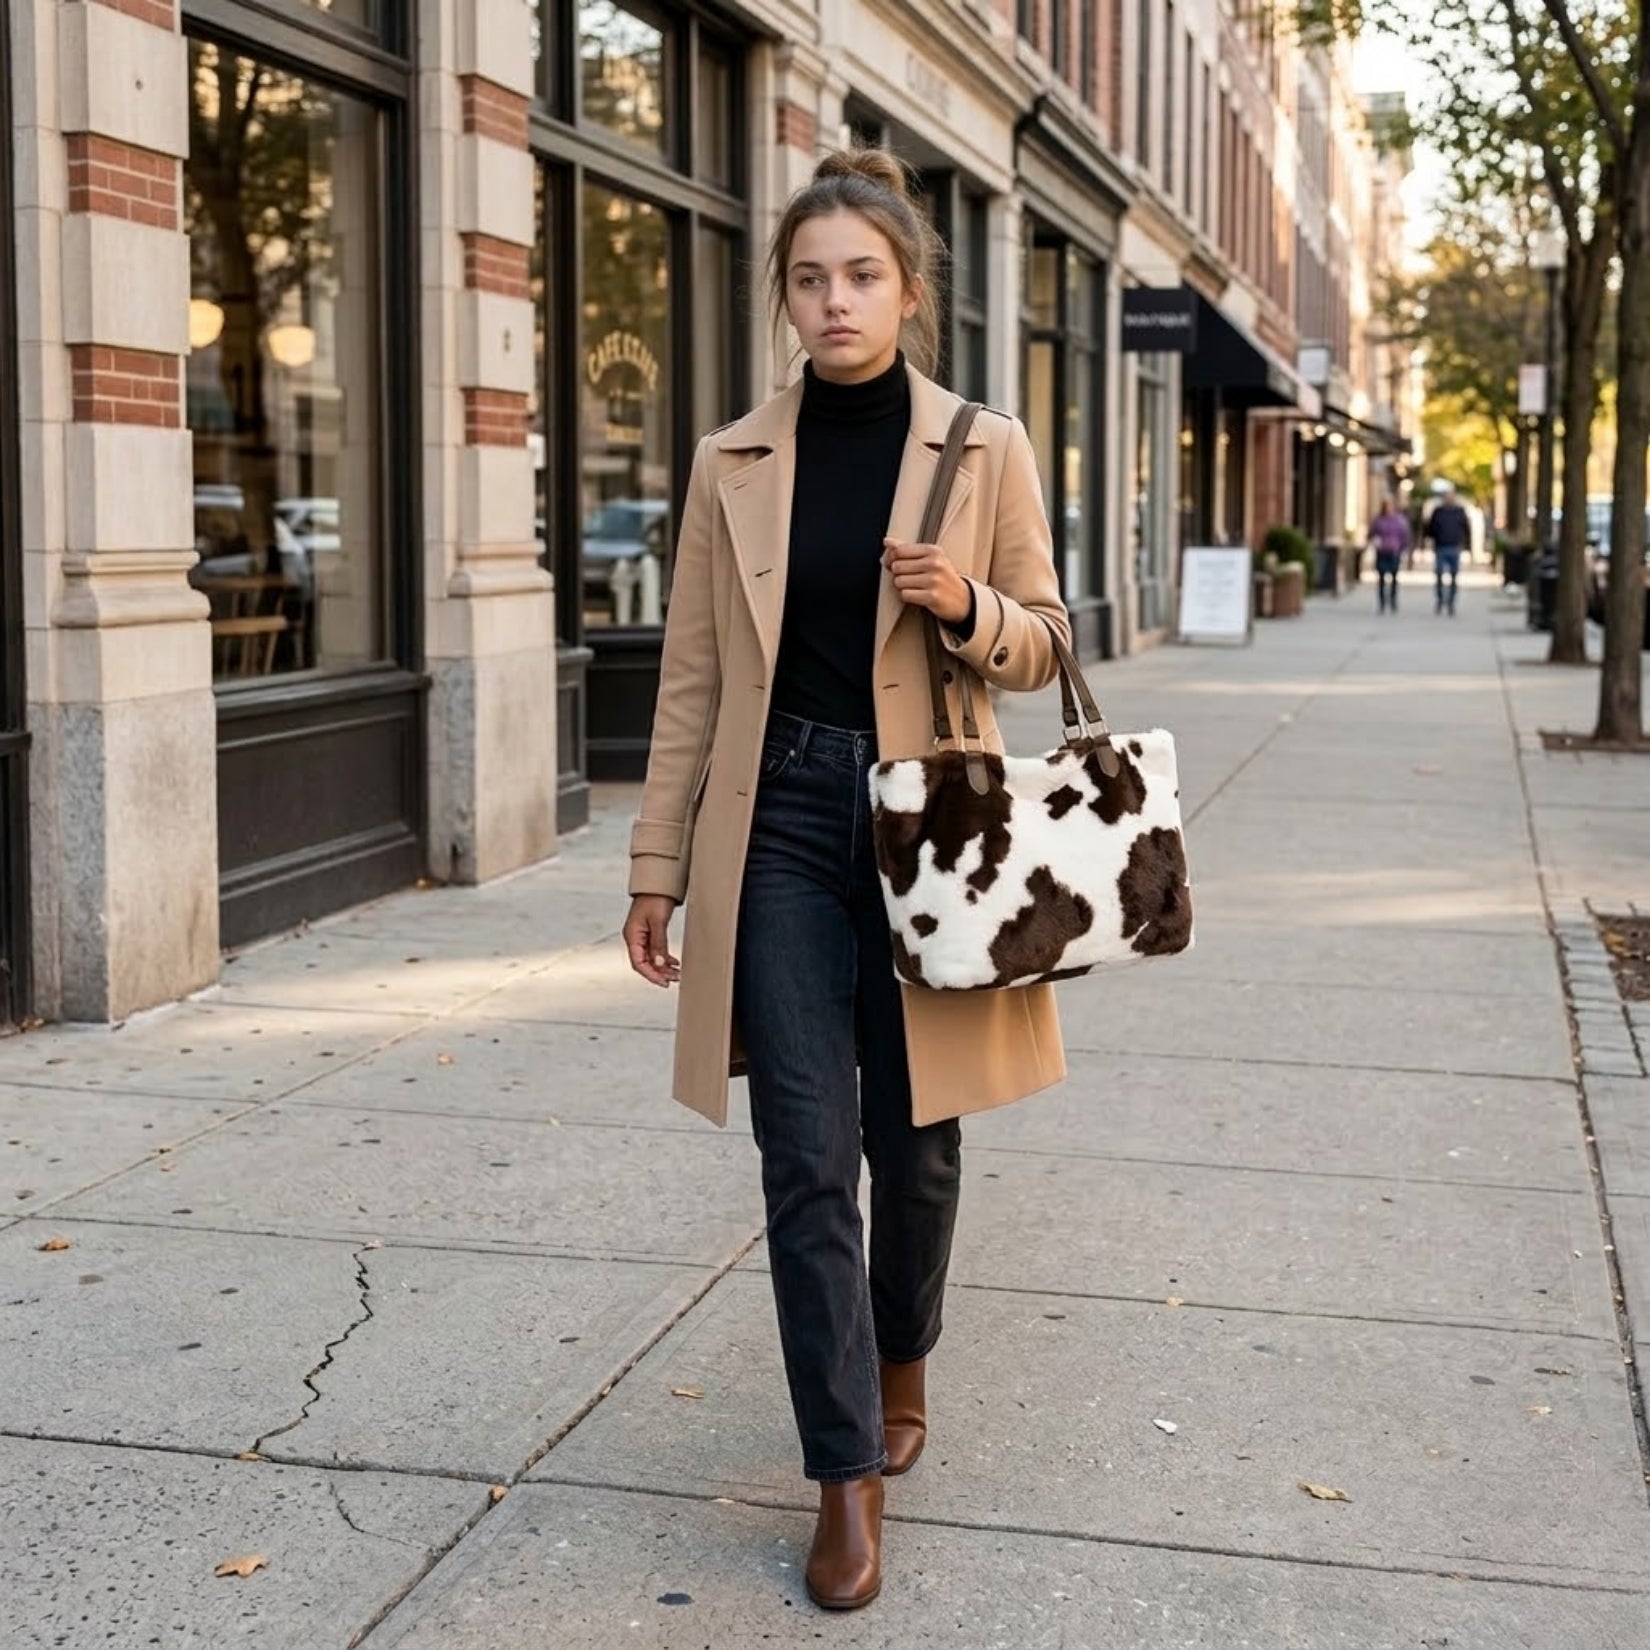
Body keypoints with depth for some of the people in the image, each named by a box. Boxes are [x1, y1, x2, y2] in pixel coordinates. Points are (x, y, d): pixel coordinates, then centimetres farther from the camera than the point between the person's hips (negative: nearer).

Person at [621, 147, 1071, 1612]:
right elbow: (694, 678, 6)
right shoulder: (734, 463, 4)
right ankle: (849, 1477, 5)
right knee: (807, 1156, -3)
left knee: (914, 1135, 11)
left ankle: (900, 1368, 38)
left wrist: (969, 606, -17)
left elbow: (1046, 644, 6)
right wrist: (659, 865, 4)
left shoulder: (986, 449, 0)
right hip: (781, 827, 1)